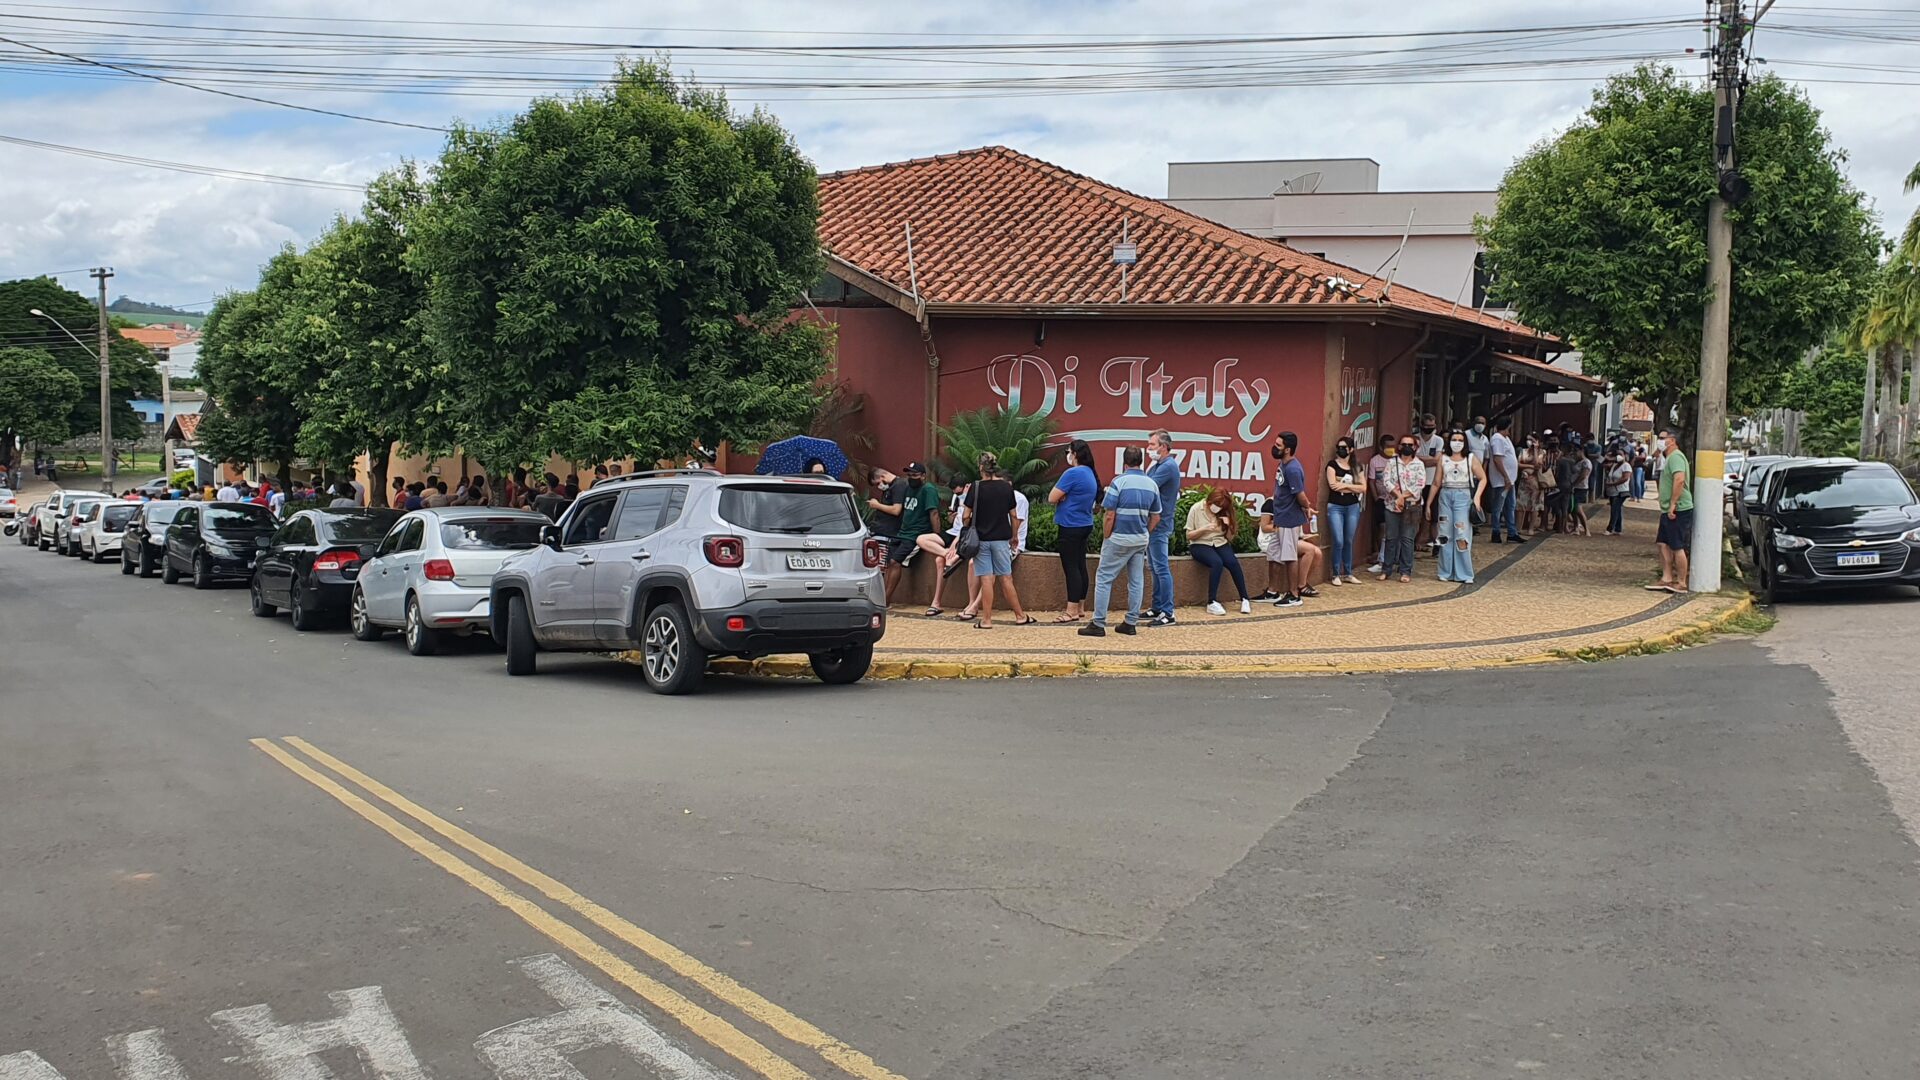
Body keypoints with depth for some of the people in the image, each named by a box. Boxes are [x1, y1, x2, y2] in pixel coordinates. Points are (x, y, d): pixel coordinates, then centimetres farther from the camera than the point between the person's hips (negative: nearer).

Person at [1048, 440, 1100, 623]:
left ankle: (1072, 611, -4)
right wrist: (1063, 496, 1)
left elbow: (1052, 498, -15)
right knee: (1080, 566, 12)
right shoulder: (1090, 473, 12)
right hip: (1084, 525, 9)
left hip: (1071, 527, -9)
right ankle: (1080, 608, 16)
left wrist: (1060, 495, 4)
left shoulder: (1072, 473, -18)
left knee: (1070, 568, -5)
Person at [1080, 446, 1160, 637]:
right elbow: (1156, 518, 10)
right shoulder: (1152, 485, 5)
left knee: (1103, 579, 0)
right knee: (1136, 581, 10)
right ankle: (1131, 623, 13)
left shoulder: (1119, 482, -12)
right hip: (1141, 540, 5)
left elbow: (1109, 516, -14)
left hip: (1119, 539, -5)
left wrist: (1106, 538, -2)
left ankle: (1098, 624, -2)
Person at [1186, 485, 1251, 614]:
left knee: (1233, 562, -28)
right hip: (1200, 545, -4)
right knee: (1217, 562, -34)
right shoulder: (1196, 509, -5)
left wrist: (1229, 525, -12)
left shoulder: (1223, 511, 6)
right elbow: (1189, 536, -3)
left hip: (1220, 543, 4)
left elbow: (1229, 538, 8)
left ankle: (1245, 600, -20)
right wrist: (1204, 529, -19)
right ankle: (1212, 603, -32)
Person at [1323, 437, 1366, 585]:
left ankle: (1348, 573, 17)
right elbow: (1333, 485, -14)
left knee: (1349, 541, 9)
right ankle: (1336, 574, 0)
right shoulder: (1332, 465, 0)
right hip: (1335, 507, -3)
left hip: (1352, 507, 3)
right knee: (1339, 541, -10)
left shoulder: (1356, 466, 10)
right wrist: (1354, 488, -8)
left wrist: (1345, 485, -12)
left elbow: (1363, 487, 0)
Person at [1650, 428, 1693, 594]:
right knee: (1663, 544, 10)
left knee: (1677, 547, -6)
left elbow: (1679, 480, -27)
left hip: (1678, 510, -11)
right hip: (1668, 511, 11)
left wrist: (1673, 504, -27)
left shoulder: (1675, 457, -14)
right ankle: (1666, 579, 14)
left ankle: (1681, 584, -2)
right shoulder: (1669, 458, 20)